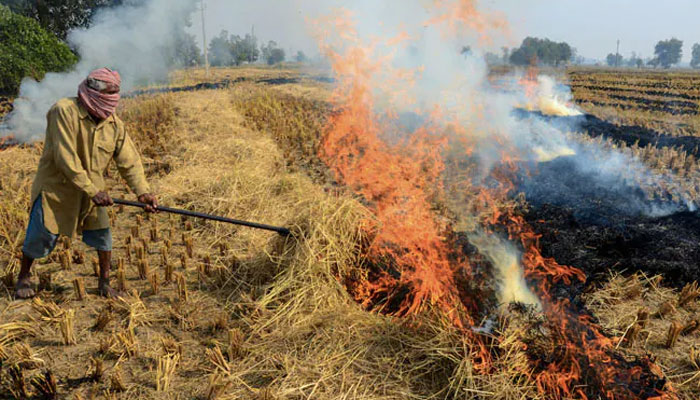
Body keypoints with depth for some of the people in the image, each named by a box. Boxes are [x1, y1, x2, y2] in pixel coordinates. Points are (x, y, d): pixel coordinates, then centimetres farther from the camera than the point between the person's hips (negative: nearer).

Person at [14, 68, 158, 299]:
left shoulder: (114, 124, -6)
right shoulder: (64, 111, -21)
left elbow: (129, 161, -5)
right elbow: (65, 158, -26)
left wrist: (142, 191, -20)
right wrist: (93, 191, -29)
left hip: (91, 188, 4)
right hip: (56, 185, -4)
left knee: (102, 234, 1)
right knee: (41, 235, 1)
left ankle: (104, 283, 20)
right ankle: (24, 277, 29)